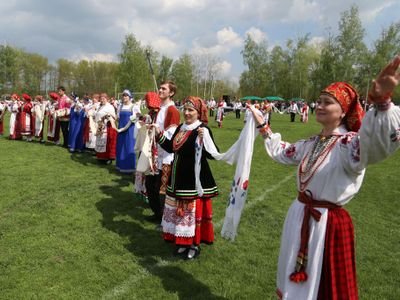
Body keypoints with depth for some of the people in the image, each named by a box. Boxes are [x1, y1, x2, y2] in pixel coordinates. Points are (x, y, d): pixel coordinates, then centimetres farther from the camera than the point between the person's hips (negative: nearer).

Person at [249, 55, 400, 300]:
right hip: (299, 216, 8)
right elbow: (281, 152, 22)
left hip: (329, 223, -7)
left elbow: (378, 141, -42)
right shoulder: (312, 144, 6)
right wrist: (263, 126, 27)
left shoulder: (351, 143, -18)